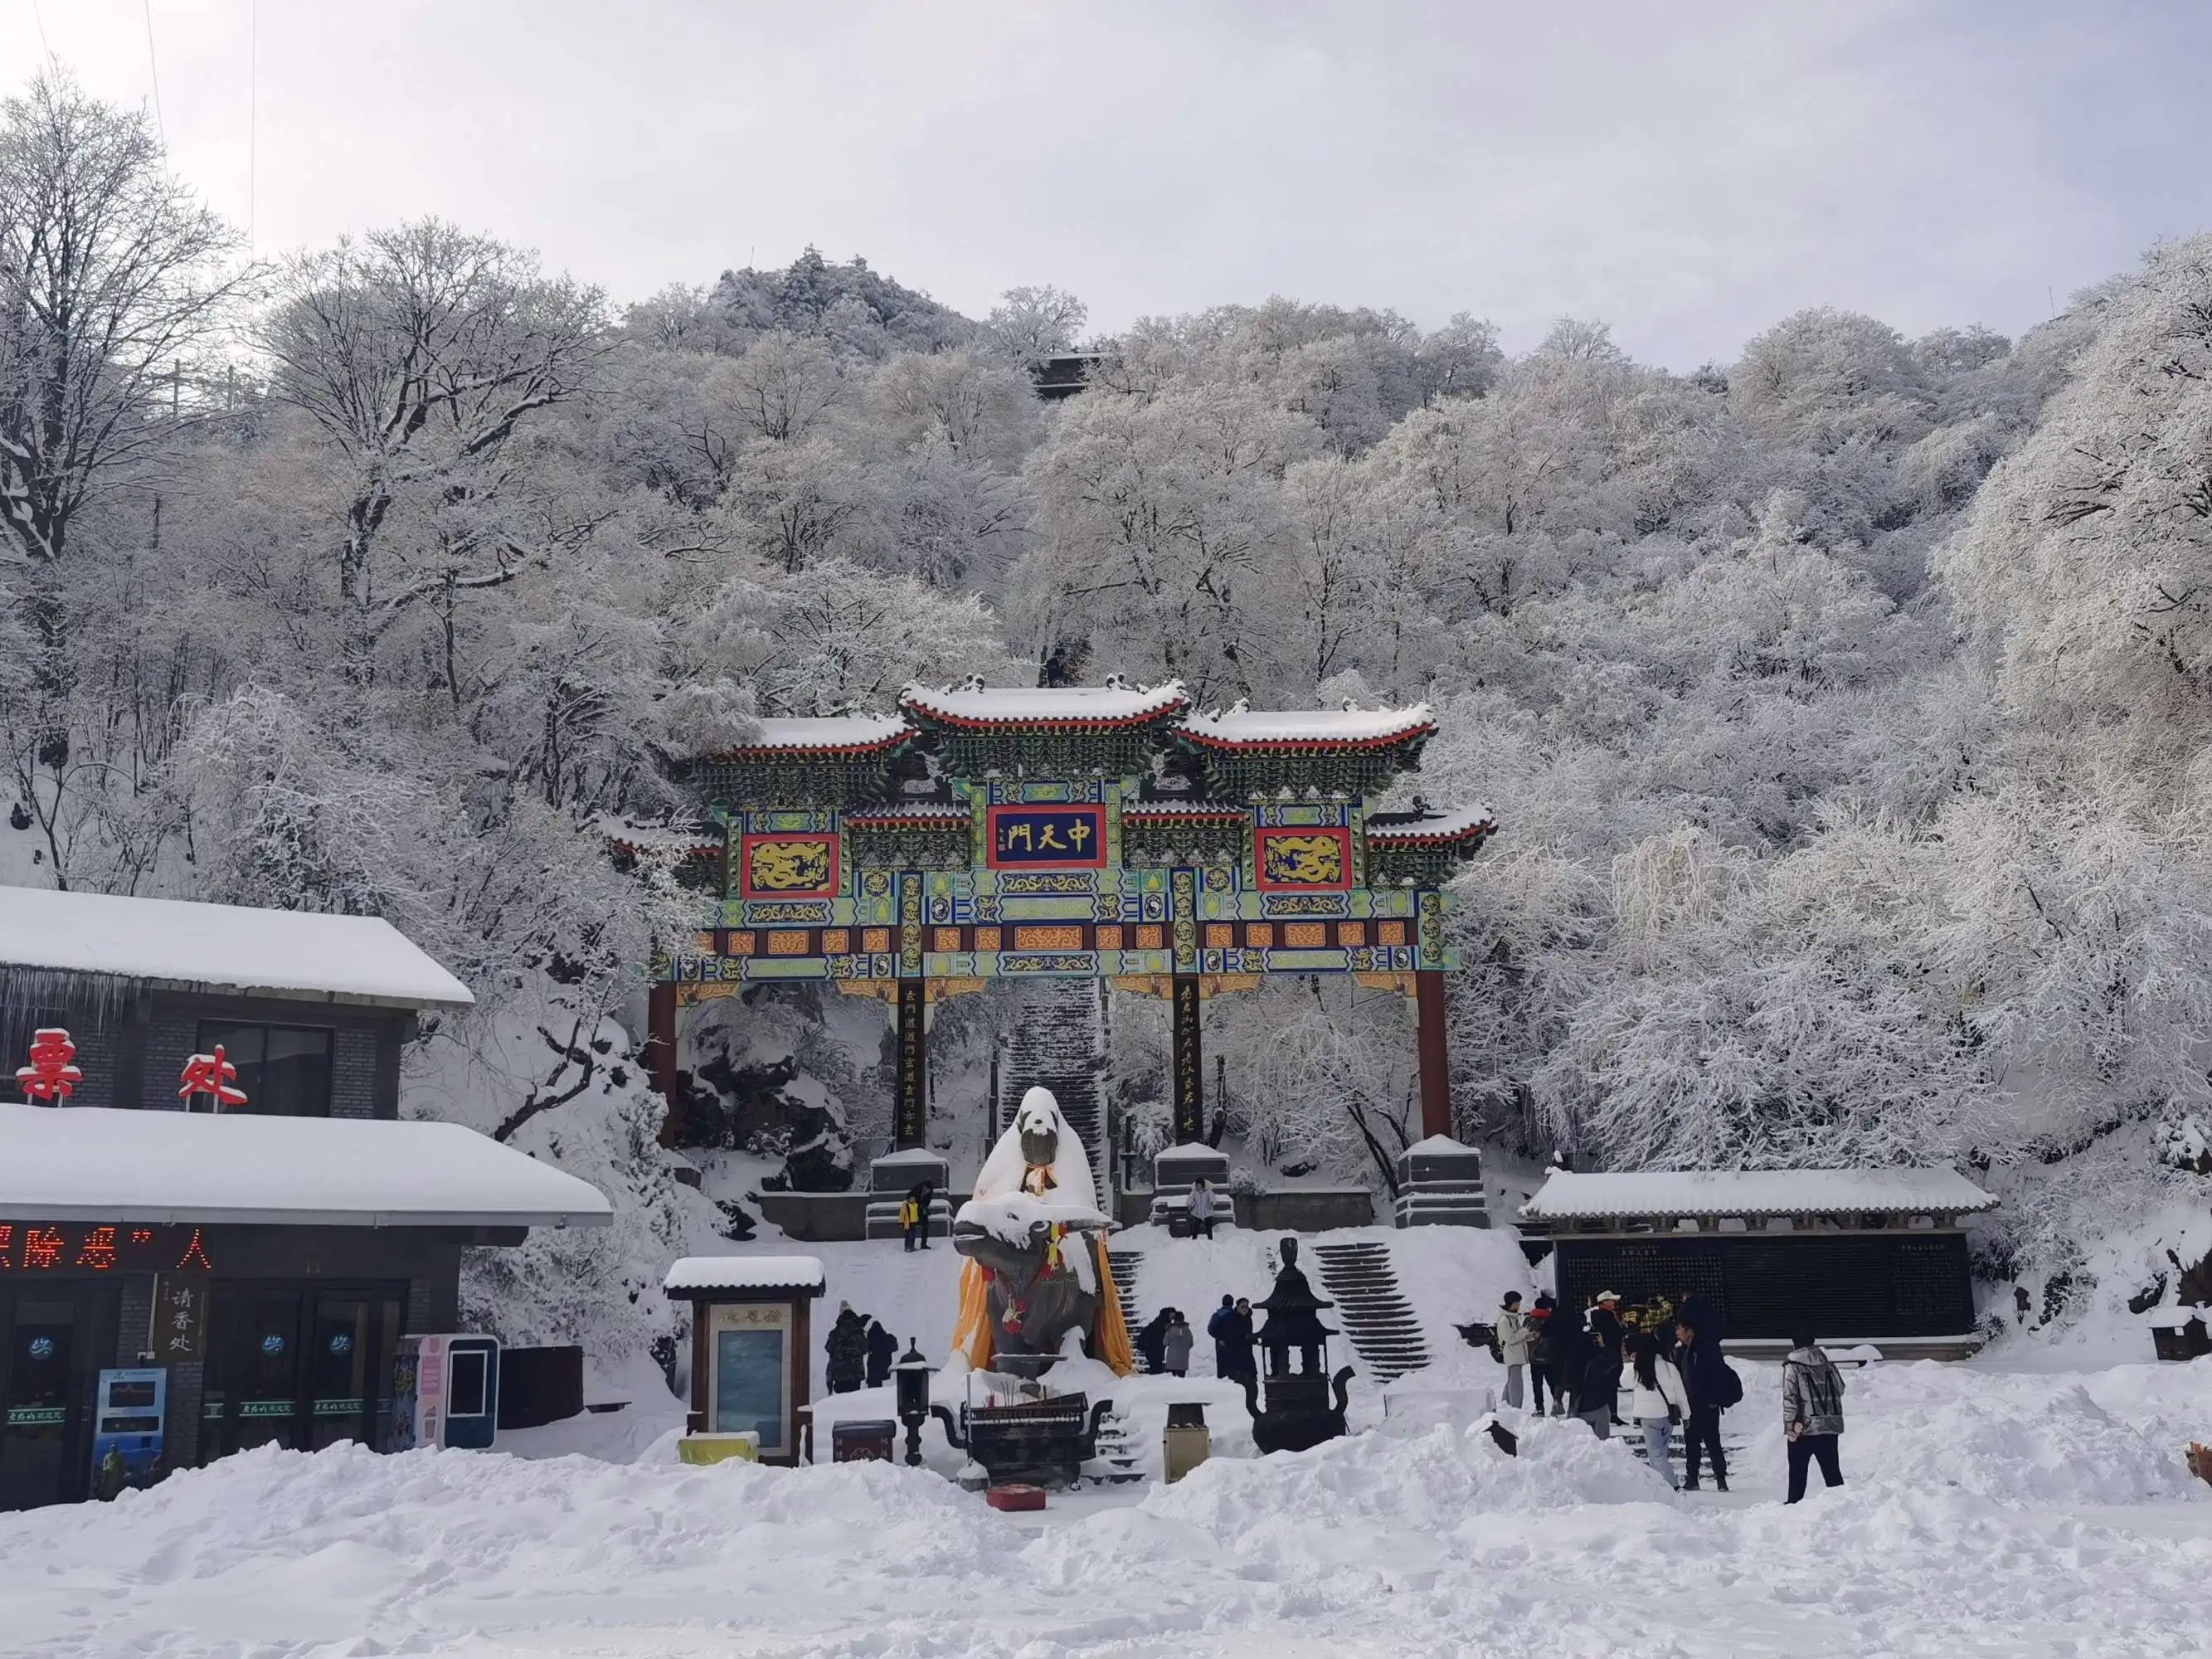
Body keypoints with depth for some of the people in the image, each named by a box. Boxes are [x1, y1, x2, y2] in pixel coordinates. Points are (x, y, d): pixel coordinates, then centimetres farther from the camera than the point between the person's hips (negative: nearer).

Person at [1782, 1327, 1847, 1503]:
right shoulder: (1828, 1364, 5)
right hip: (1830, 1427, 4)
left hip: (1803, 1429, -4)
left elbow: (1790, 1398, -14)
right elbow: (1840, 1389, 16)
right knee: (1832, 1470, 11)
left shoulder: (1793, 1367, -11)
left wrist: (1790, 1426, -10)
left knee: (1797, 1471, 6)